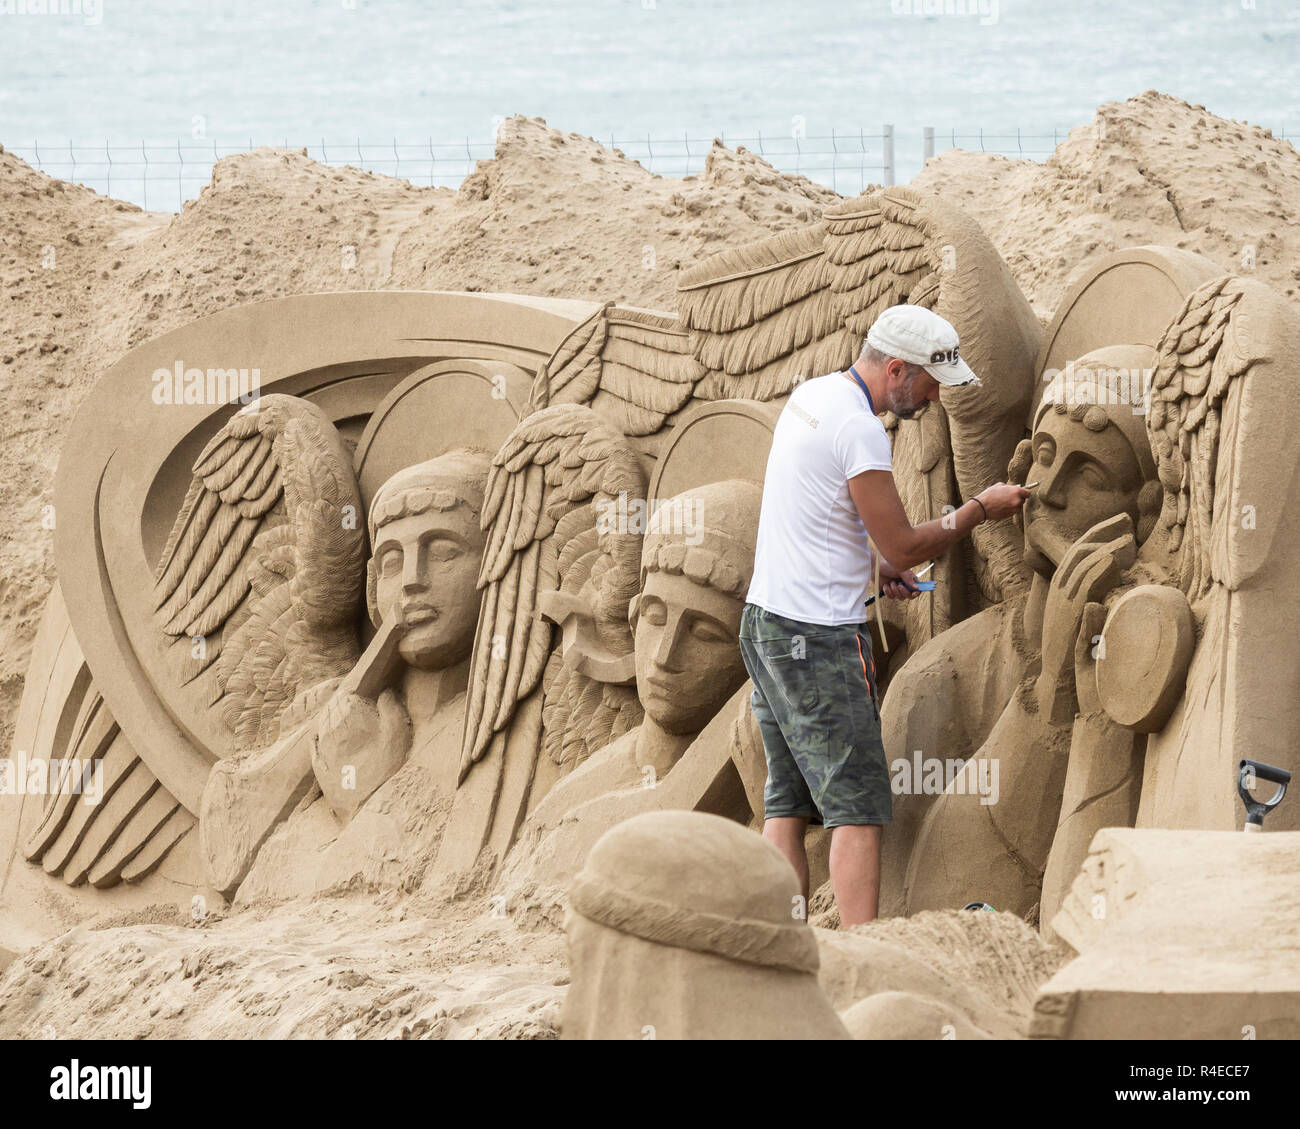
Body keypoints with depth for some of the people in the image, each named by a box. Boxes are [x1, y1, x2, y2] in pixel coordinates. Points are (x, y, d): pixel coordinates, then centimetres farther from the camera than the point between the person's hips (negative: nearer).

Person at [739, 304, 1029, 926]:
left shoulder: (811, 395, 11)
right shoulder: (859, 432, -19)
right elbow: (905, 547, -13)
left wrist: (872, 561, 16)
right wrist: (980, 508, -1)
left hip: (766, 617, 10)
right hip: (819, 637, -10)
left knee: (788, 804, 9)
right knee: (857, 805, -8)